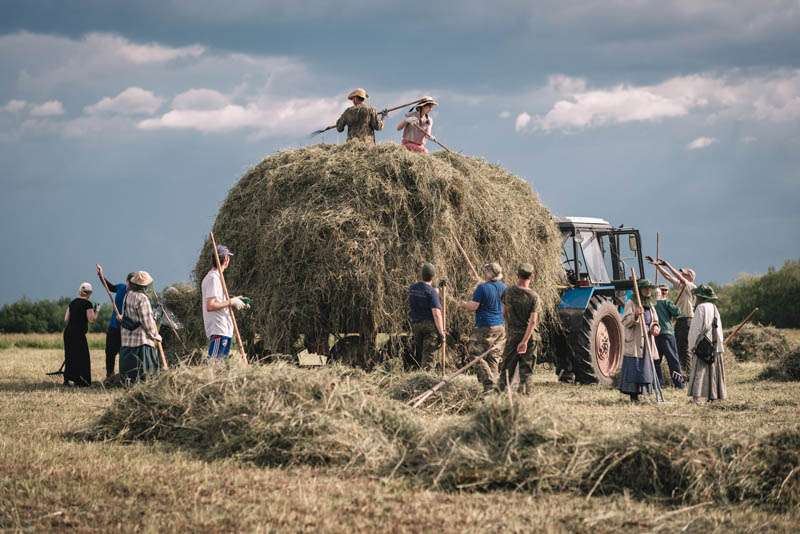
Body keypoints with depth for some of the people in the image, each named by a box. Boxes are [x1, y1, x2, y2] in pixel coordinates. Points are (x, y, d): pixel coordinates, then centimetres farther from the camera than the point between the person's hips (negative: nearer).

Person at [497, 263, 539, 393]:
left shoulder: (508, 292, -3)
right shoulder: (533, 296, -10)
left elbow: (504, 314, 9)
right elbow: (533, 321, -17)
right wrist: (525, 341, -18)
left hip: (512, 335, 2)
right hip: (529, 335, -2)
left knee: (507, 366, 6)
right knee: (525, 368, 7)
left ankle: (502, 391, -3)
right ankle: (523, 392, 9)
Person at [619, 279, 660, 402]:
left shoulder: (650, 305, 17)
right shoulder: (631, 303, -4)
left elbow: (655, 321, 24)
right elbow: (625, 322, -12)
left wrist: (655, 327, 1)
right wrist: (635, 315, -30)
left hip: (647, 340, 7)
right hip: (634, 342, -7)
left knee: (645, 368, 6)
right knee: (633, 367, -10)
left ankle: (637, 395, 11)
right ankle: (633, 395, -10)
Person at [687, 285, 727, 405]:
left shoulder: (701, 308, -8)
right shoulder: (714, 308, 13)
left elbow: (695, 329, -10)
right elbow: (719, 329, 17)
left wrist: (692, 346, -6)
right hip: (715, 346, 7)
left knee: (699, 371, -11)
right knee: (714, 371, 13)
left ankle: (696, 397, -21)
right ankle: (716, 396, 18)